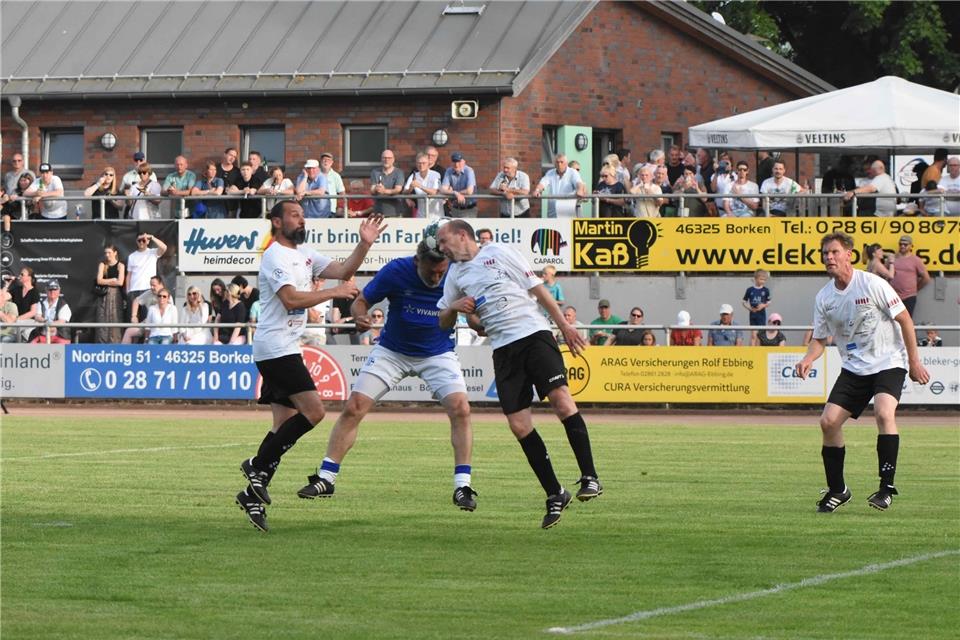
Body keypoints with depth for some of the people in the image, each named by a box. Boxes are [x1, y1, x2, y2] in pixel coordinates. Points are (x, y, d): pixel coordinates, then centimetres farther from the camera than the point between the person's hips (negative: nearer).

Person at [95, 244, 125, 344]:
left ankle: (115, 343, -6)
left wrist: (106, 282, -2)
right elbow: (99, 281, -1)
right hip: (103, 295, 2)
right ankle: (102, 344, -4)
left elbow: (120, 282, -7)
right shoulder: (102, 265, 10)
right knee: (103, 320, -3)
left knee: (115, 320, -6)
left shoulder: (120, 266, 3)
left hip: (116, 295, -2)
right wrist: (113, 280, -5)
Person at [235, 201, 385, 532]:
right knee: (313, 411, -16)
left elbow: (343, 270, 16)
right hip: (276, 347, -10)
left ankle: (253, 494, 6)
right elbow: (291, 298, -22)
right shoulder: (275, 256, -11)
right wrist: (334, 293, -18)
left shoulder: (304, 254, 18)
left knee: (286, 425, 7)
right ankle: (258, 465, -10)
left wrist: (364, 244, 2)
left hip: (286, 349, 10)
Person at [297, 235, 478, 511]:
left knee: (460, 409, -20)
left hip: (437, 353, 0)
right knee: (353, 408, -7)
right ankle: (325, 479, 3)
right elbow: (361, 301, -11)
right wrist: (361, 316, -35)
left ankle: (462, 485, -12)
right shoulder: (396, 271, -21)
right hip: (392, 351, 0)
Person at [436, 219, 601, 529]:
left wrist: (564, 325, -1)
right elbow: (444, 323, 25)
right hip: (503, 349, 5)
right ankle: (555, 495, 2)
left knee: (561, 399, -22)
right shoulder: (455, 275, 19)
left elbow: (536, 288, 4)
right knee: (519, 425, -6)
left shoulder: (498, 253, 5)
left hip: (533, 334, -5)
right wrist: (454, 307, 2)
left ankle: (590, 478, -20)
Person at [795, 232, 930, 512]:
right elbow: (820, 338, 11)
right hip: (853, 368, 5)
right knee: (828, 421, -6)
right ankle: (837, 490, 10)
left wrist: (914, 361, -6)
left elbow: (904, 319, -7)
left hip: (889, 362, -5)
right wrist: (808, 359, -11)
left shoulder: (872, 284, -13)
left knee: (884, 412, -29)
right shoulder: (824, 297, 1)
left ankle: (887, 487, -23)